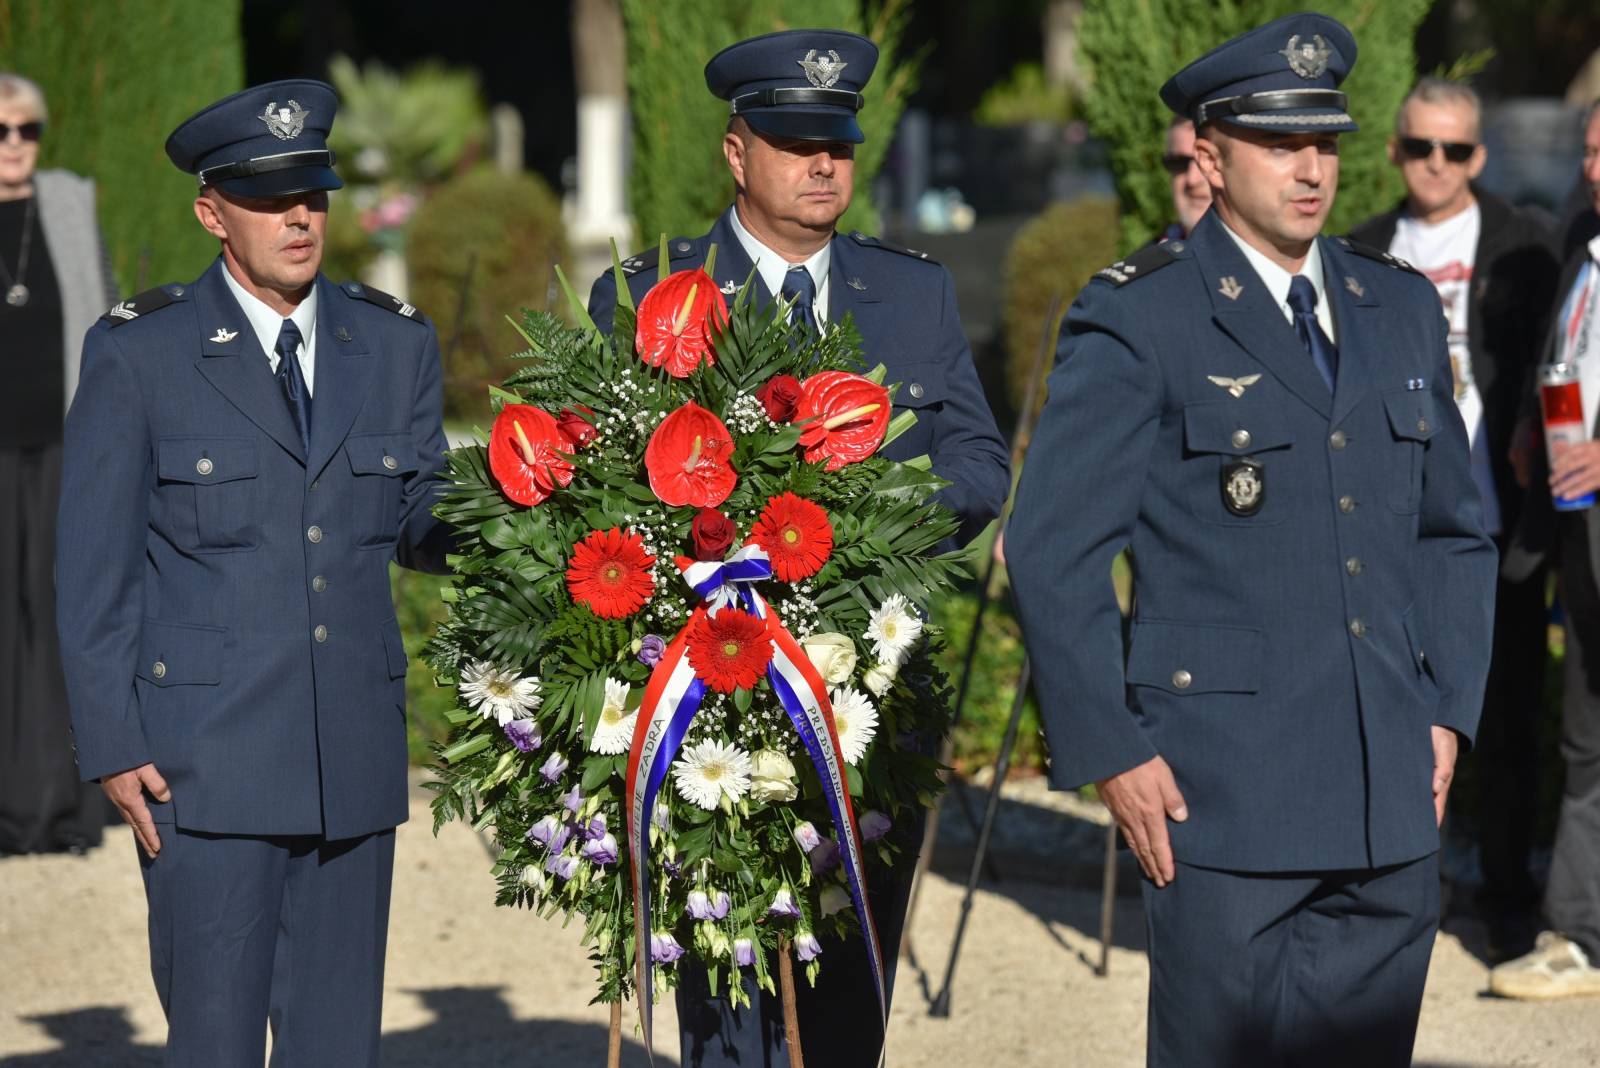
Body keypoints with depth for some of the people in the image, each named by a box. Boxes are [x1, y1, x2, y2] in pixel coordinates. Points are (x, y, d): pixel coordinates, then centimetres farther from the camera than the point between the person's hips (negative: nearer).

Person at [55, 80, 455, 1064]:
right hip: (205, 760, -4)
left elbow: (418, 524, 12)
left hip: (355, 758, 4)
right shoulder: (139, 356, -2)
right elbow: (95, 569, -1)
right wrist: (113, 749, -7)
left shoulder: (397, 346, 9)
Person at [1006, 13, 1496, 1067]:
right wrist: (1108, 753, -9)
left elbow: (1454, 531, 20)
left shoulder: (1402, 309, 13)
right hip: (1224, 789, -5)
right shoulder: (1136, 323, -5)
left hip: (1393, 798, 5)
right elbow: (1053, 553, -6)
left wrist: (1450, 710, 10)